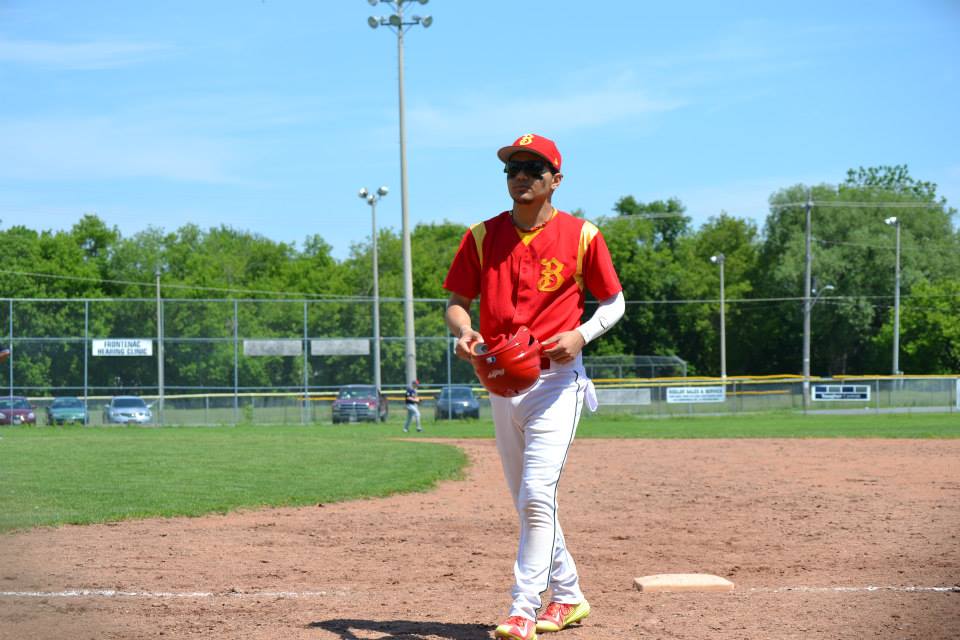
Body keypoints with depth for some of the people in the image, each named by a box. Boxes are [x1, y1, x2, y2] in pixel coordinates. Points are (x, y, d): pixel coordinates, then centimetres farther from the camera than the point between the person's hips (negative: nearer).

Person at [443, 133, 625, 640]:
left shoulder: (581, 235, -3)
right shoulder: (482, 237, 5)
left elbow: (613, 302, 5)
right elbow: (457, 301, 9)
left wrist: (580, 334, -13)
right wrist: (463, 330, -13)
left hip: (556, 376, -5)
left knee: (536, 496, -15)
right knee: (527, 502, 13)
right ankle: (567, 595, 29)